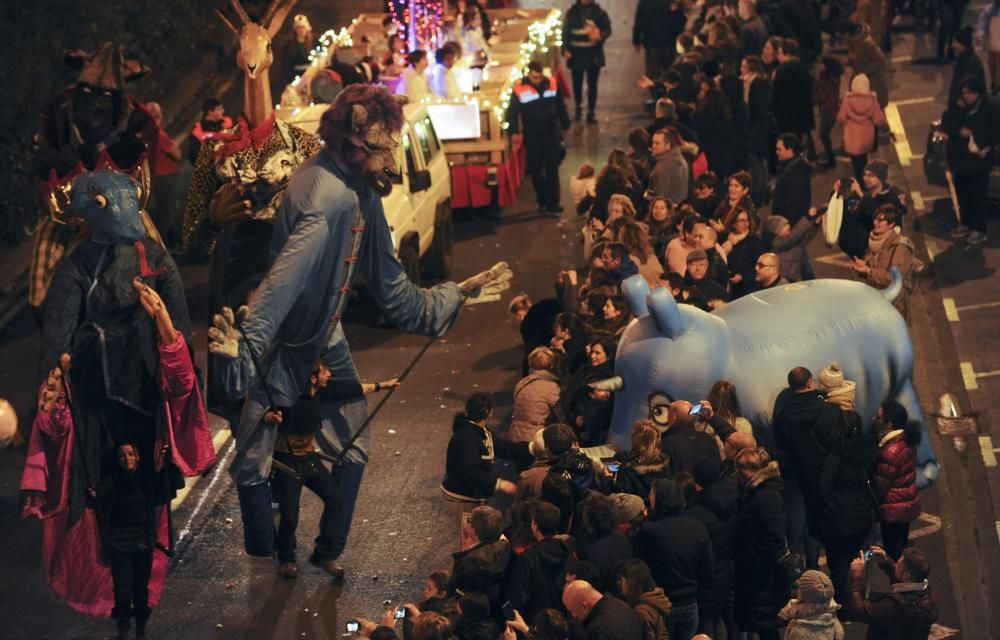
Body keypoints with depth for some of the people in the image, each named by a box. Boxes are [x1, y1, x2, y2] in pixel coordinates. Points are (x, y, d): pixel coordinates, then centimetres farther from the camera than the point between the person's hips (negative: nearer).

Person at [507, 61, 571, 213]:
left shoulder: (552, 84, -4)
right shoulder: (520, 89, -12)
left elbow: (561, 106, 7)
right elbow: (512, 112, -6)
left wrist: (565, 125, 11)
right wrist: (515, 132, -9)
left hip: (552, 134, 1)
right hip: (532, 136, -1)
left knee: (552, 169, -1)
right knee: (536, 170, 8)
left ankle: (553, 202, 1)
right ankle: (542, 201, 19)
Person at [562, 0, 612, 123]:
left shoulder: (598, 12, -1)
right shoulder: (572, 12, 2)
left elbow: (607, 29, 1)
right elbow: (565, 31, 2)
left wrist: (600, 36, -21)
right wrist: (565, 49, -8)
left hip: (593, 54, -1)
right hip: (576, 53, 1)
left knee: (592, 84, 2)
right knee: (577, 83, 10)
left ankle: (591, 111, 9)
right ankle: (578, 108, 29)